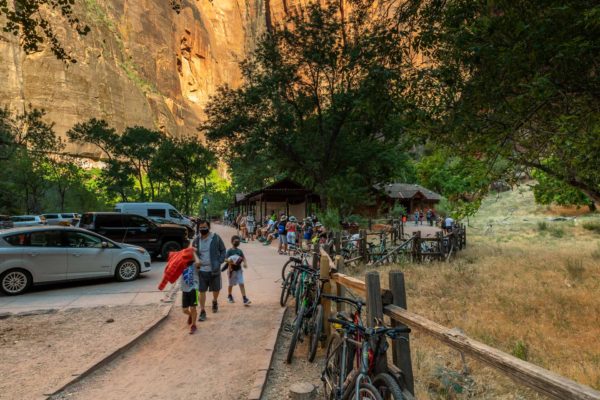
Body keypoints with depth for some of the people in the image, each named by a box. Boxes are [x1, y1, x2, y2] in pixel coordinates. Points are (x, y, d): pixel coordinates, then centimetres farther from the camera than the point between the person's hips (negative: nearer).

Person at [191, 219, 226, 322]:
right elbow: (192, 251, 12)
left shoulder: (216, 238, -8)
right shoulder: (196, 239, 0)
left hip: (214, 270, -1)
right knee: (202, 291, 3)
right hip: (201, 270, 1)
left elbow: (223, 250, 1)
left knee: (216, 289, 15)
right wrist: (196, 260, -7)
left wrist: (220, 262, -11)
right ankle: (202, 312, 16)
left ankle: (215, 301, 47)